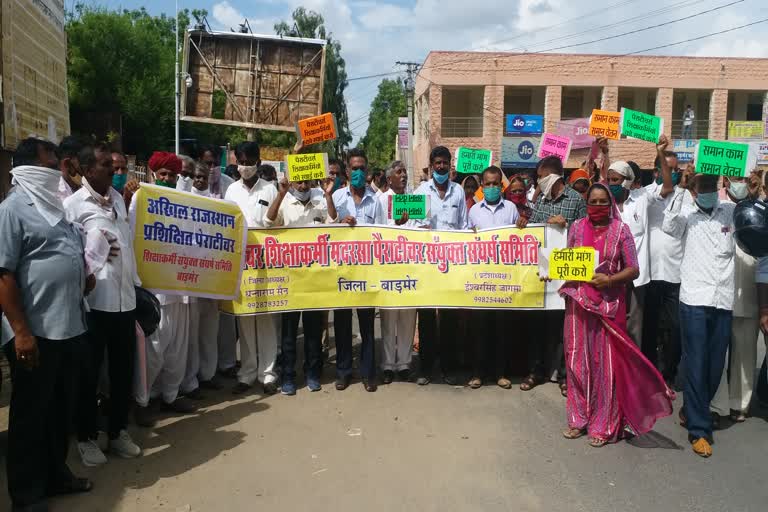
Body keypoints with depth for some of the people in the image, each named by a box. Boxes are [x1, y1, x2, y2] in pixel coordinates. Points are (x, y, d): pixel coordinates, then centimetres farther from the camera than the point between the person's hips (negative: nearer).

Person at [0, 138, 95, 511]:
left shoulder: (53, 206, 15)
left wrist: (84, 276, 9)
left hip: (68, 326, 8)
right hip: (35, 331, -8)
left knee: (61, 408, 18)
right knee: (31, 413, 5)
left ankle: (55, 474, 33)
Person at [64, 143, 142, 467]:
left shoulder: (118, 198, 12)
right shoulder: (73, 204, -7)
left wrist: (136, 283, 15)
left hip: (124, 297, 6)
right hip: (93, 299, -6)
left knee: (123, 369, 13)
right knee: (89, 372, 7)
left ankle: (118, 431, 28)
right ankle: (87, 437, 24)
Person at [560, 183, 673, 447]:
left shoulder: (620, 229, -1)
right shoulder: (576, 227, 7)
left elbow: (633, 270, -2)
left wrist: (609, 279, -18)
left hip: (609, 304, -2)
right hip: (579, 303, 3)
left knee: (606, 362, 2)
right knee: (578, 360, 8)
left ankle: (603, 425, 14)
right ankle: (578, 419, 22)